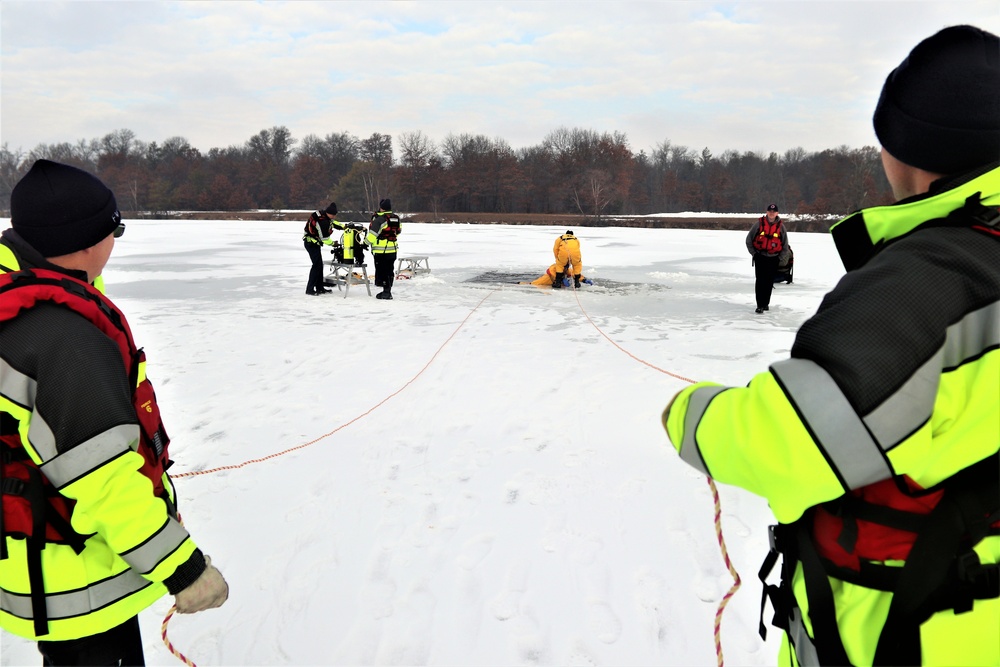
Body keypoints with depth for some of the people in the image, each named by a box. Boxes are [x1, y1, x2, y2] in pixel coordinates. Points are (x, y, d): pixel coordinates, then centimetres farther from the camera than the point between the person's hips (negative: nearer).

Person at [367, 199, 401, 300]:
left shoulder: (379, 219, -15)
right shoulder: (396, 218, 10)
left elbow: (373, 234, -18)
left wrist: (367, 242, -5)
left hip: (381, 251, -8)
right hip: (393, 250, 8)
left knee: (382, 271, -1)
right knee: (390, 271, 14)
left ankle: (386, 292, -2)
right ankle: (388, 291, 21)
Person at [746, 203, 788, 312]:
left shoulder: (780, 226, 2)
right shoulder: (759, 223, -3)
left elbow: (785, 245, 10)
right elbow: (749, 239, 3)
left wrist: (780, 257, 5)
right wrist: (754, 253, 0)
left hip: (773, 258, 2)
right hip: (760, 257, -2)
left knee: (769, 282, 7)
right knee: (760, 281, -7)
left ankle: (766, 303, 20)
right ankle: (760, 305, -7)